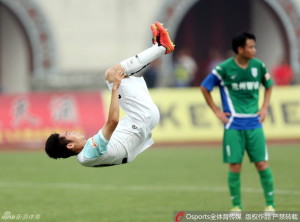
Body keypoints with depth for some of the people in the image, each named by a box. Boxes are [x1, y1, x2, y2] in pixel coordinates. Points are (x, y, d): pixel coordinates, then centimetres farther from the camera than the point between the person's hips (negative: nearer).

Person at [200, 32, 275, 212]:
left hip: (254, 124, 2)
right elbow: (204, 88, 4)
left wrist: (265, 107, 9)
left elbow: (269, 85, 21)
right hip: (234, 126, -2)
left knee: (262, 164, -2)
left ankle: (270, 204, 8)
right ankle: (236, 206, 11)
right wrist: (217, 112, 1)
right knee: (235, 166, -2)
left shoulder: (258, 66, 2)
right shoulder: (224, 68, -7)